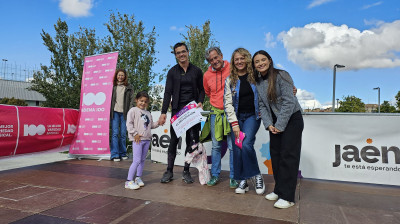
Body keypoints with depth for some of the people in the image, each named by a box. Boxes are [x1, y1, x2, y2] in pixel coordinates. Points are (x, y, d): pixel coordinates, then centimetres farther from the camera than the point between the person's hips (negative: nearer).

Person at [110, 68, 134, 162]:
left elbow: (131, 101, 6)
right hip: (115, 112, 0)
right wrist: (109, 111, 3)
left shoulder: (129, 87, 9)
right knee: (115, 133, -4)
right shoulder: (113, 86, 10)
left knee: (123, 134, 3)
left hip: (124, 112, 0)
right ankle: (115, 155, 0)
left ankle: (123, 153, 15)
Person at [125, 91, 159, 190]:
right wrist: (135, 134, -14)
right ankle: (129, 181, -3)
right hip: (137, 139, -7)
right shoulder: (133, 110, -1)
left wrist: (158, 123, 7)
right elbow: (129, 124, -8)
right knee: (137, 160, -10)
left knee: (142, 160, 12)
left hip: (147, 139, 7)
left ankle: (138, 178, 25)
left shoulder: (148, 113, 19)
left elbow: (151, 125, 23)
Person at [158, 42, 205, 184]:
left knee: (191, 140, 3)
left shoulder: (196, 71, 9)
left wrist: (200, 102, -8)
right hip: (177, 110, -1)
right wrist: (163, 112, -9)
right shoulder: (172, 72, 7)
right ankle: (169, 171, 12)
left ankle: (186, 171, 15)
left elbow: (201, 90, 12)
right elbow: (168, 93, 0)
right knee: (174, 140, 1)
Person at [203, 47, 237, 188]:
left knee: (233, 146, 0)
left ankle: (233, 177, 14)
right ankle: (215, 175, 21)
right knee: (216, 146, 9)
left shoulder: (233, 69, -6)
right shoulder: (207, 75, 4)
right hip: (215, 113, 3)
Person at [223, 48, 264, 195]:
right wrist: (234, 123, -8)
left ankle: (256, 175, 1)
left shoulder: (255, 76, 3)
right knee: (237, 148, -2)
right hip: (236, 117, 2)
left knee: (246, 144, -20)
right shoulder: (230, 80, 5)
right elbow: (227, 103, 0)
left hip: (252, 116, -2)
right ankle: (242, 181, 12)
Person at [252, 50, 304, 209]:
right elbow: (262, 105, 5)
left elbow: (288, 101, -18)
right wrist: (268, 124, -7)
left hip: (292, 119, -6)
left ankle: (287, 197, -1)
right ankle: (279, 190, 21)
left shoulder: (281, 75, -13)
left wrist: (280, 125, -17)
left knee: (288, 156, -7)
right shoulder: (258, 82, 7)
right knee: (275, 154, 8)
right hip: (275, 122, 6)